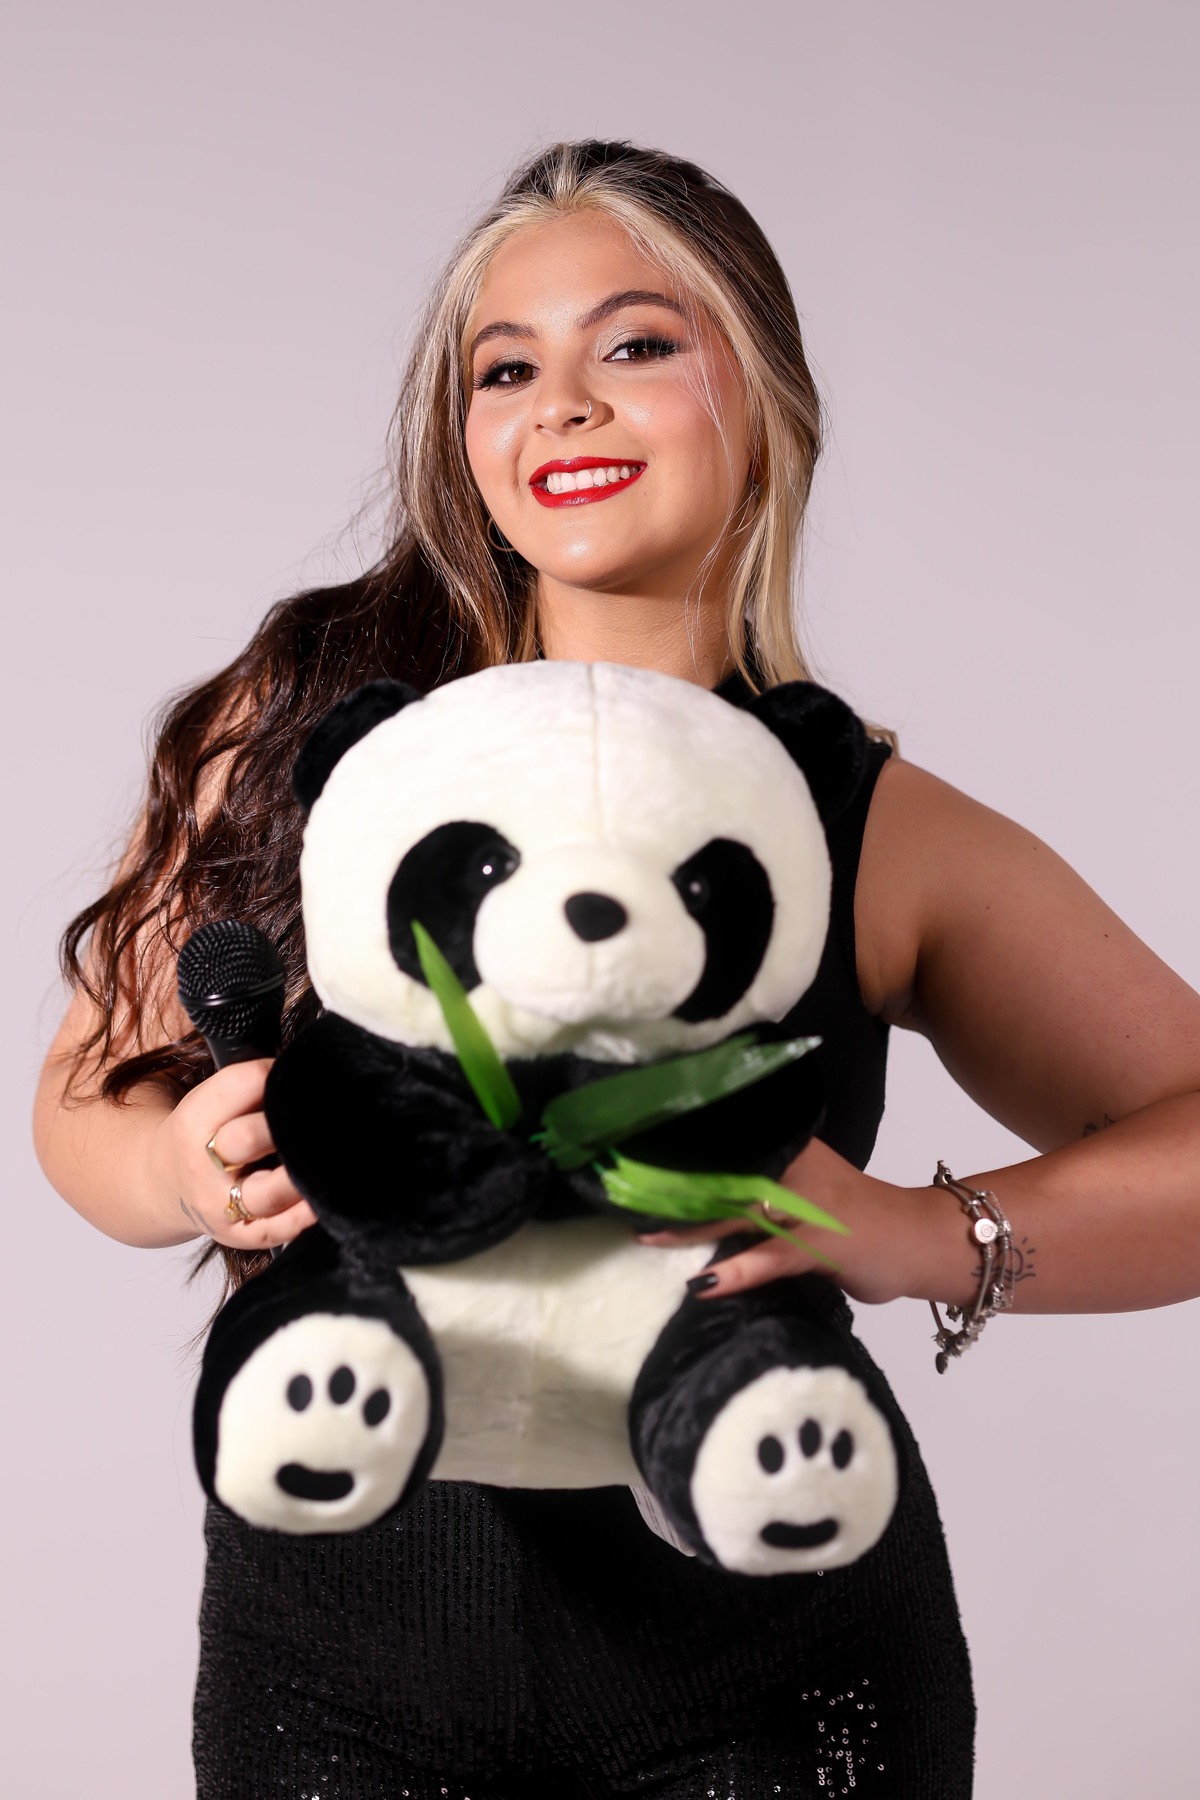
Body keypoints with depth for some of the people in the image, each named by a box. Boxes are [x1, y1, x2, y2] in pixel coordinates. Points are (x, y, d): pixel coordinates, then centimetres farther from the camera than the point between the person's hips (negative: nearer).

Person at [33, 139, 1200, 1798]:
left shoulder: (885, 834, -5)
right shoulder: (300, 722, -5)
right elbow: (88, 1093, 3)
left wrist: (923, 1236, -23)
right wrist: (184, 1169, -20)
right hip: (339, 1661, 1)